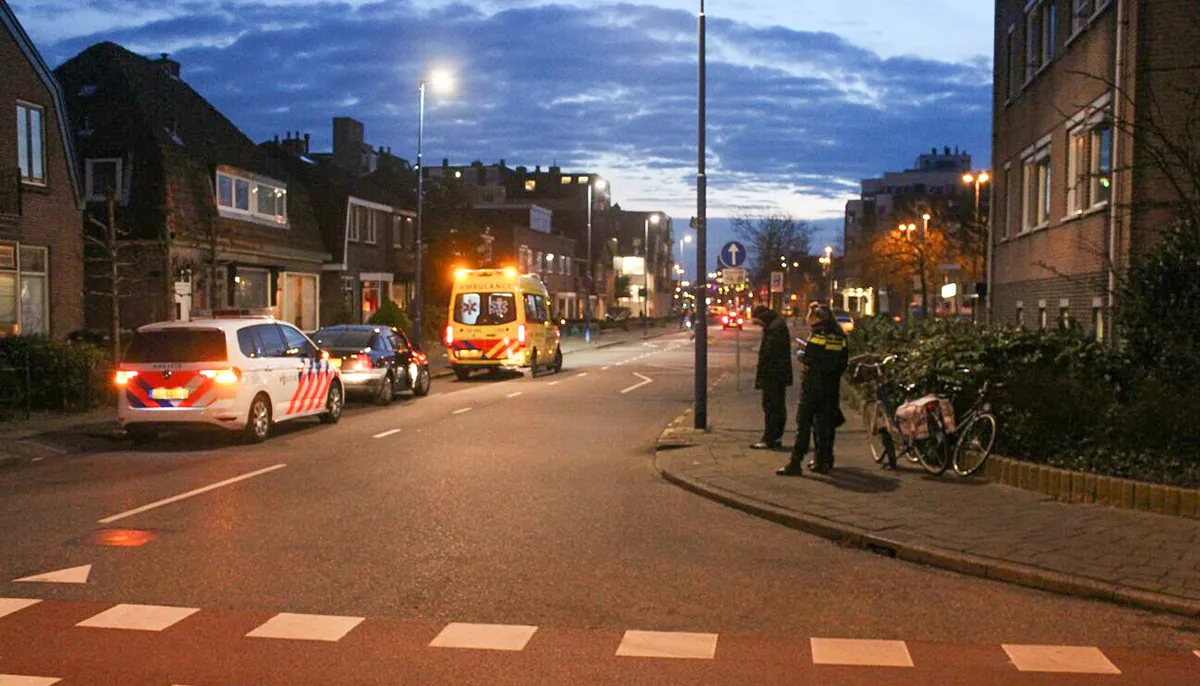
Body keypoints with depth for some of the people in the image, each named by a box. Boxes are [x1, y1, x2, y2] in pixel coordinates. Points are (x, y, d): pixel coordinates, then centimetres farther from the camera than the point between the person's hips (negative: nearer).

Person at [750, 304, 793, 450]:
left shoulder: (774, 328, -19)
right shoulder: (779, 324, 14)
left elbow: (768, 354, -22)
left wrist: (761, 377, -18)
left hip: (773, 375, -11)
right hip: (780, 374, 11)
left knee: (770, 407, -7)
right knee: (779, 406, 14)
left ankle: (768, 439, -4)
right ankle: (776, 437, 22)